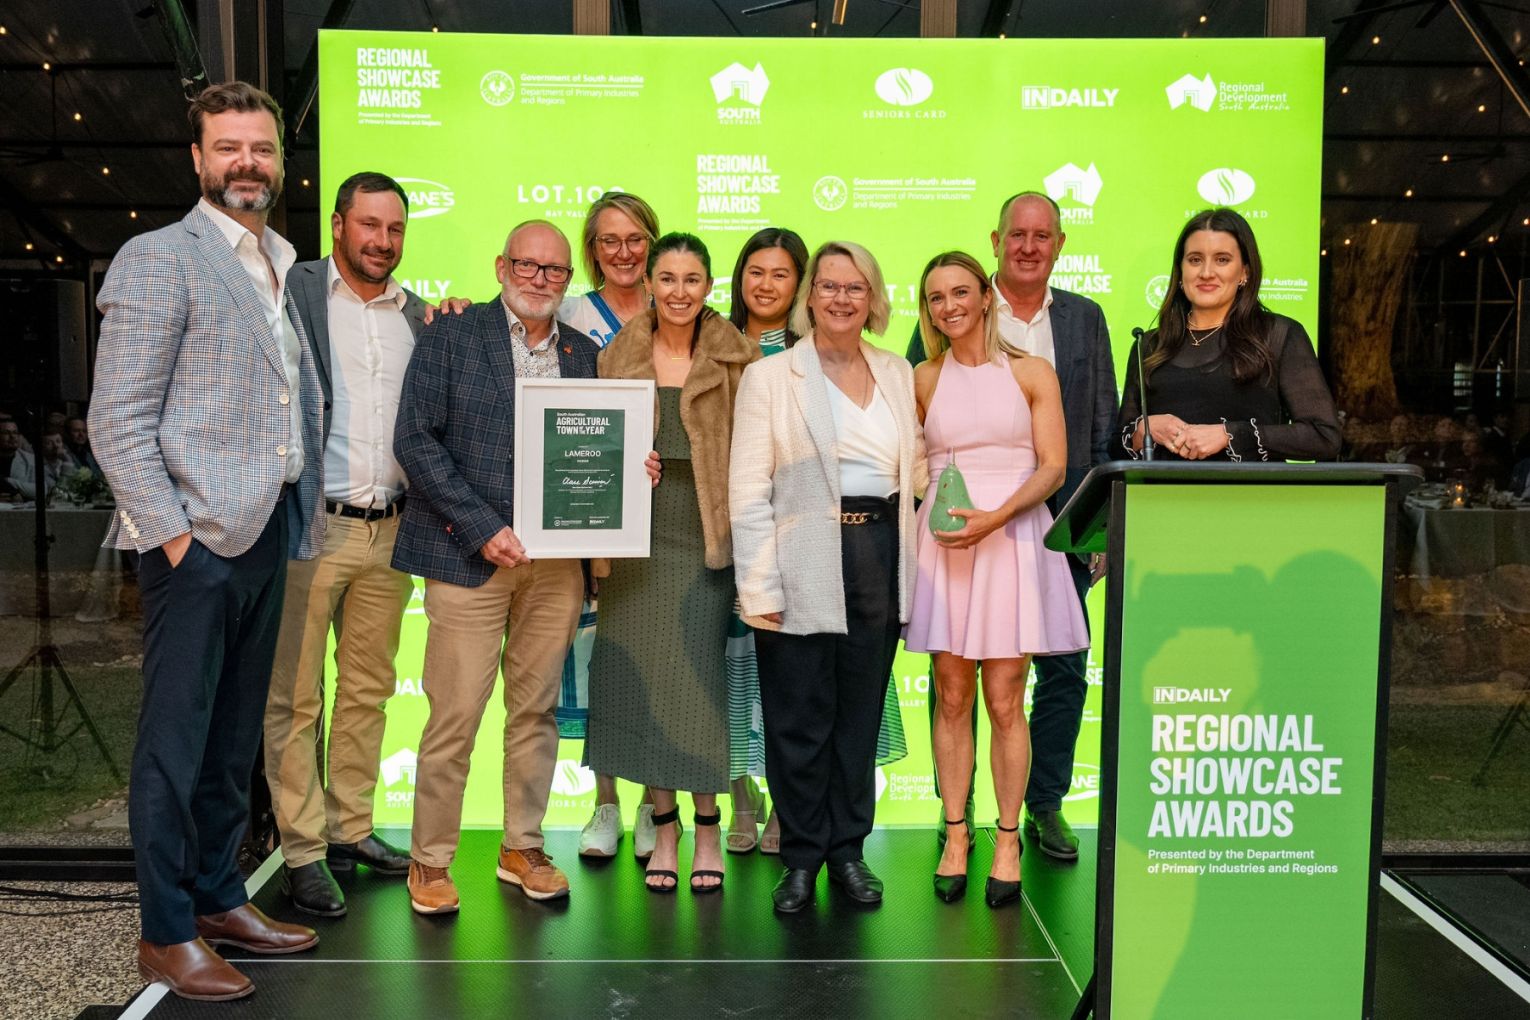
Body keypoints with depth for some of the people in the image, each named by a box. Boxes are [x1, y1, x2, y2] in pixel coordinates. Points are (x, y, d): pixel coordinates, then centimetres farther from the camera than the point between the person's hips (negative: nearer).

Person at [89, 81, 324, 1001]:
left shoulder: (280, 268, 16)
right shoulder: (160, 258, -6)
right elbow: (118, 420, -12)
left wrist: (303, 517, 11)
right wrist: (172, 533, -16)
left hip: (267, 535, 7)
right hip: (197, 540, -7)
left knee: (235, 739, 15)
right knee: (176, 743, 3)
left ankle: (219, 898, 28)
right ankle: (167, 932, 16)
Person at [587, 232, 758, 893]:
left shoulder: (736, 357, 2)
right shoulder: (618, 355, 8)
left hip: (707, 535, -2)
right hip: (638, 535, 2)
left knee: (700, 677, -3)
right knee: (643, 676, 4)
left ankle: (708, 825, 16)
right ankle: (664, 827, 19)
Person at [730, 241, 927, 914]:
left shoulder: (897, 375, 12)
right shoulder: (769, 378, -1)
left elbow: (915, 466, 16)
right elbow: (748, 491, -6)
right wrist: (759, 587, -12)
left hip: (879, 559, 4)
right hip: (804, 566, -4)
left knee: (861, 712, 12)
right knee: (799, 720, 4)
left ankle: (847, 848, 27)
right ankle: (801, 857, 21)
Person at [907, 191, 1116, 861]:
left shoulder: (1085, 318, 10)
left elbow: (1105, 429, 10)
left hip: (1059, 523, 2)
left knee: (1065, 668, 5)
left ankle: (1045, 805, 22)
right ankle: (956, 805, 23)